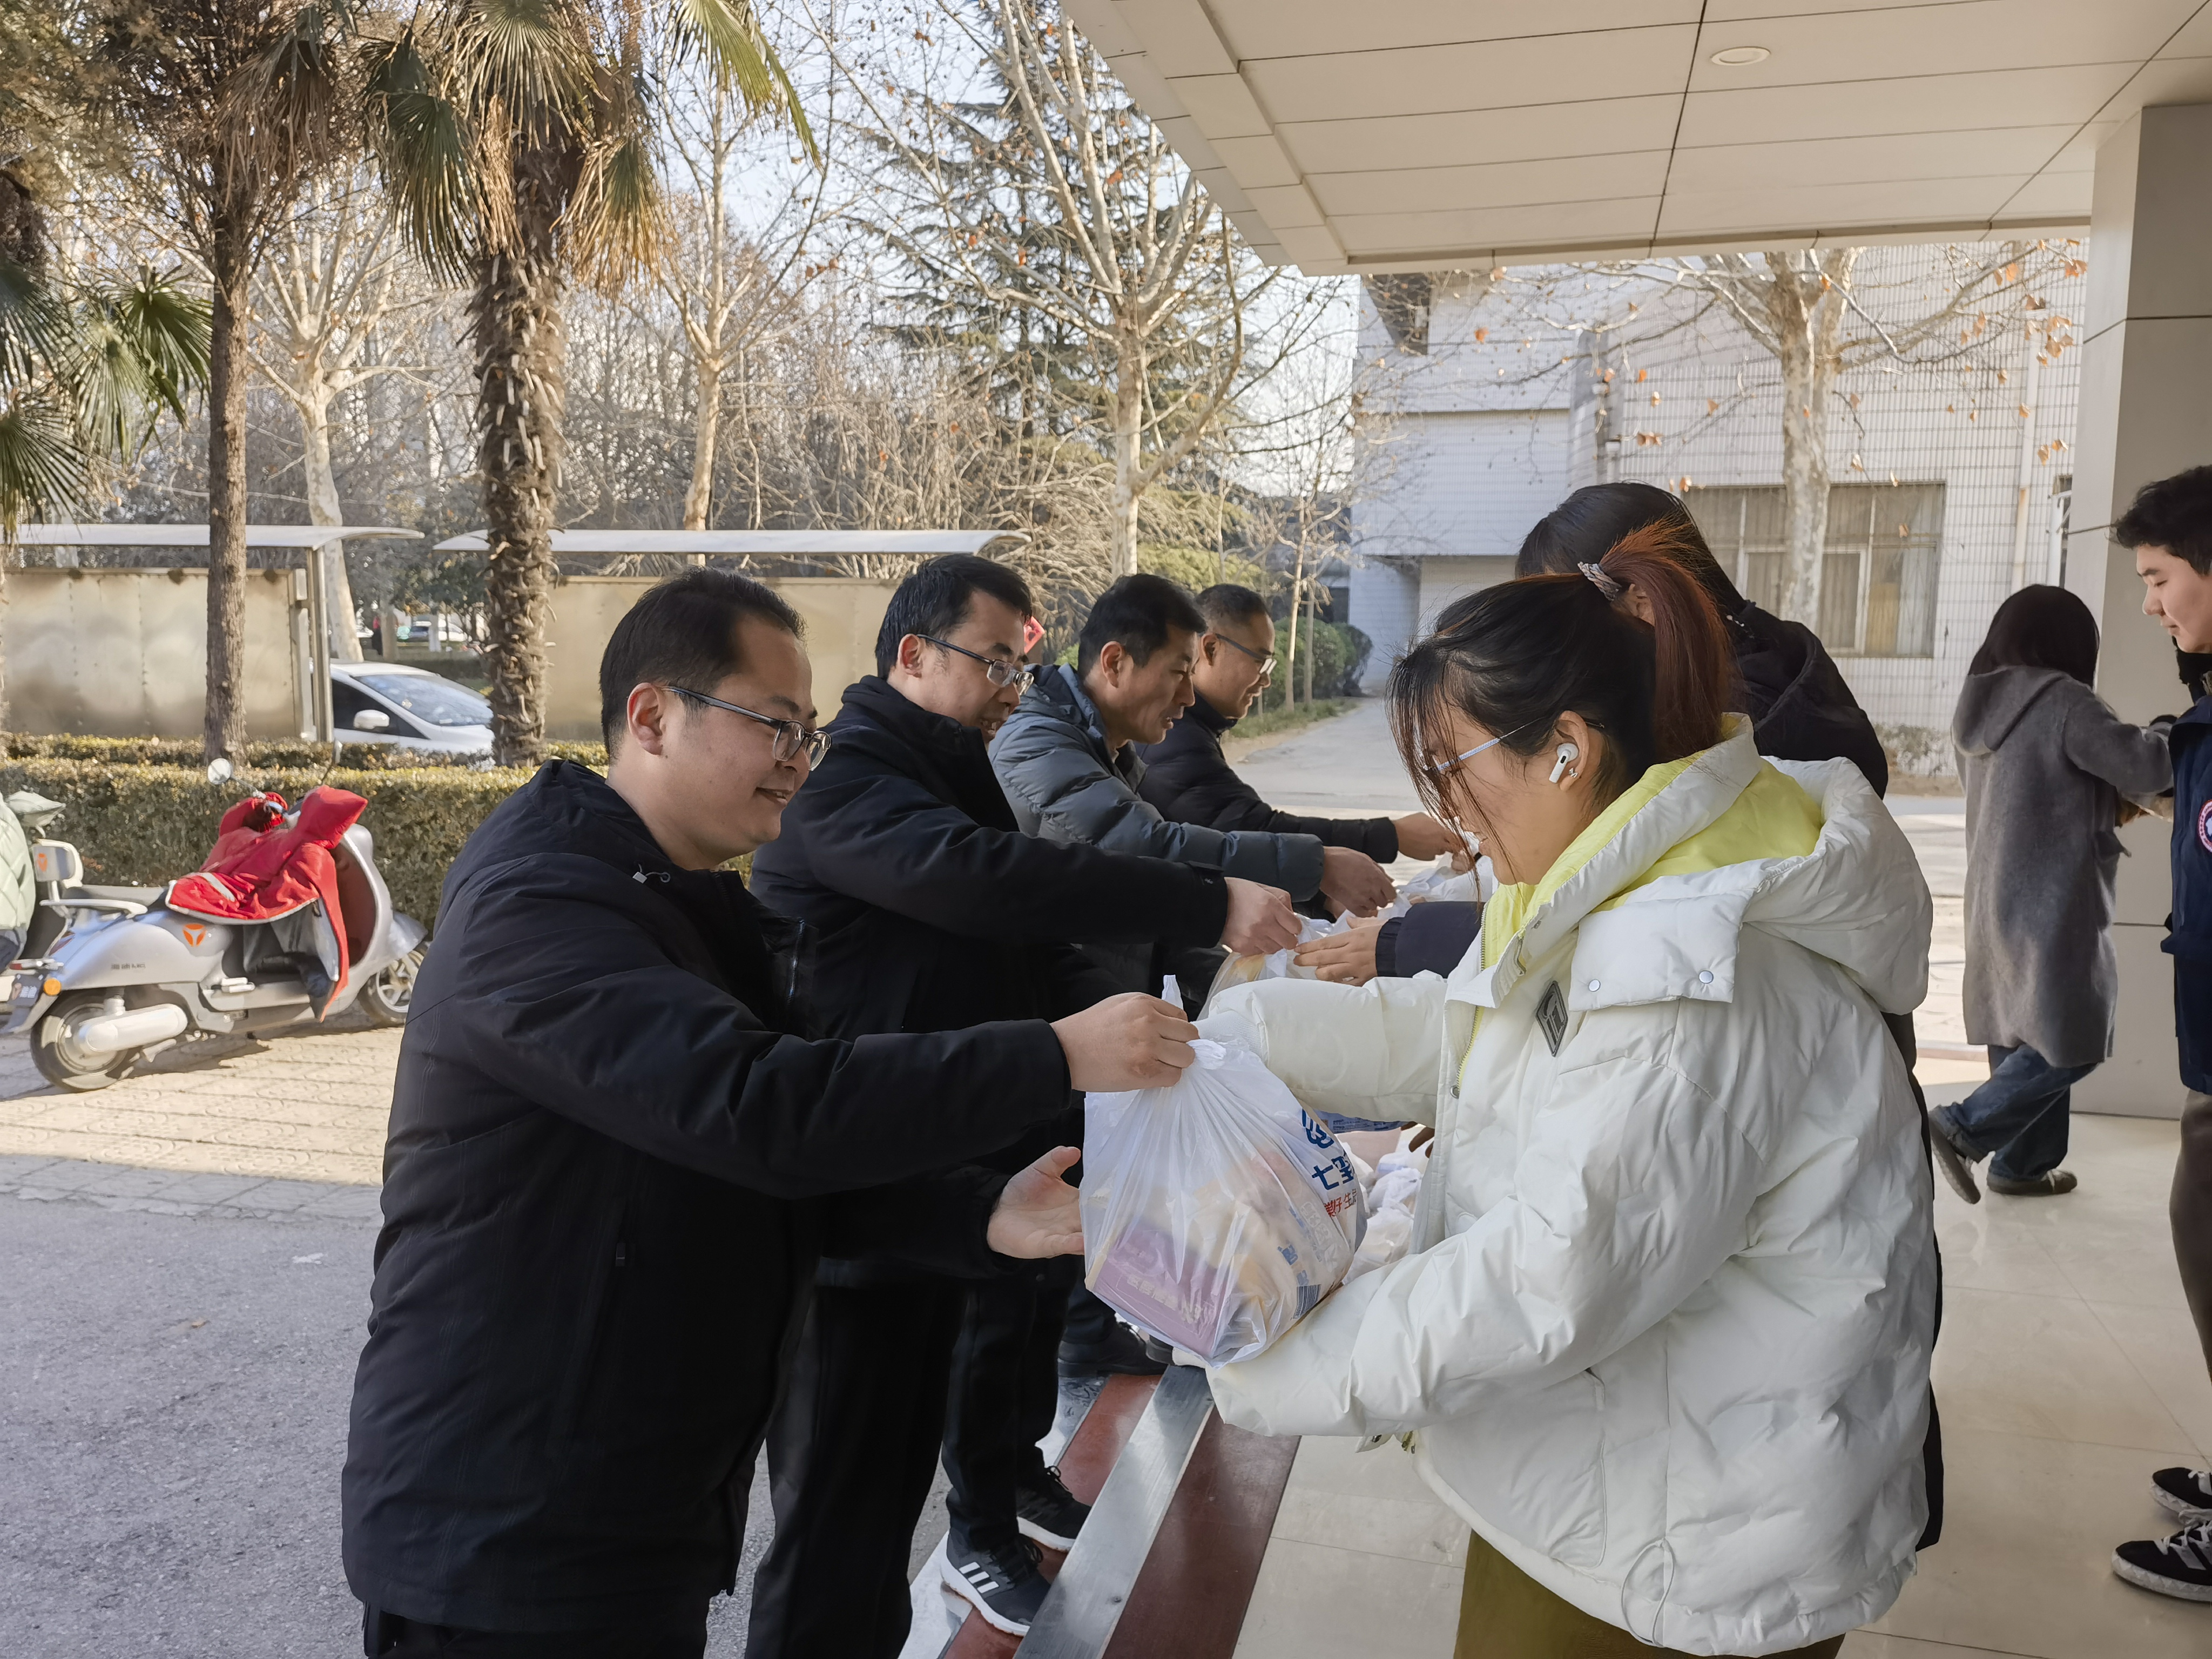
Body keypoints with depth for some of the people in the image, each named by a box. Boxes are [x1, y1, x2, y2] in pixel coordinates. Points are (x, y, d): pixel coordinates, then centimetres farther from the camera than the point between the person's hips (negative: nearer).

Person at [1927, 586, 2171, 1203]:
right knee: (2071, 1044, 0)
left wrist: (2110, 805, 17)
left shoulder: (1977, 710, 10)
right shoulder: (2062, 702, -15)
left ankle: (2022, 1164, 22)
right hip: (2052, 907, -9)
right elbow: (2147, 765, -16)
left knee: (2025, 1038, 15)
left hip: (1998, 906, 9)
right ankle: (1963, 1129, -5)